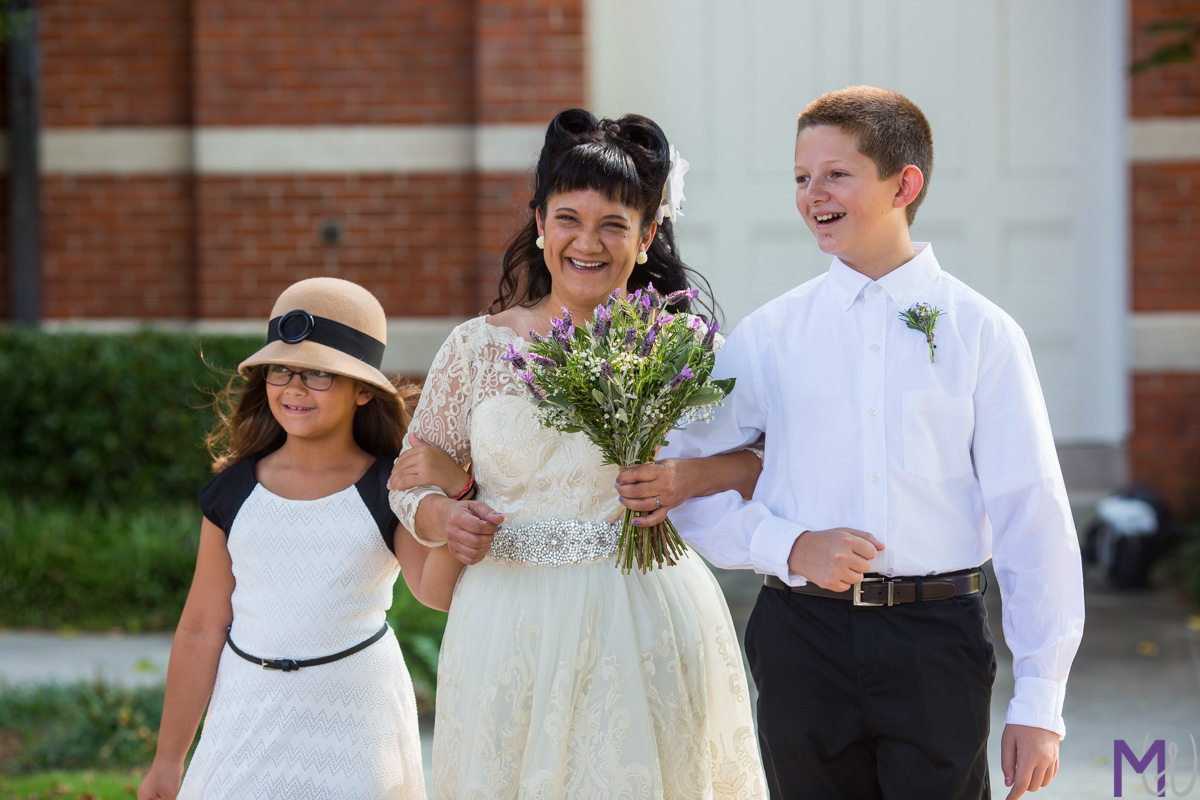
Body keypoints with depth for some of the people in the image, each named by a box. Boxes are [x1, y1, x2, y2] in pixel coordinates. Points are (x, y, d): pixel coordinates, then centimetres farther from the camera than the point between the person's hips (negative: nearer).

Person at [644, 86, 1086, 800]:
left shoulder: (981, 333, 0)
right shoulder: (768, 335, 5)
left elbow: (1033, 519, -1)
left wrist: (1040, 702, -4)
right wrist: (790, 548, -9)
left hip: (936, 640, -1)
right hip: (804, 633, 2)